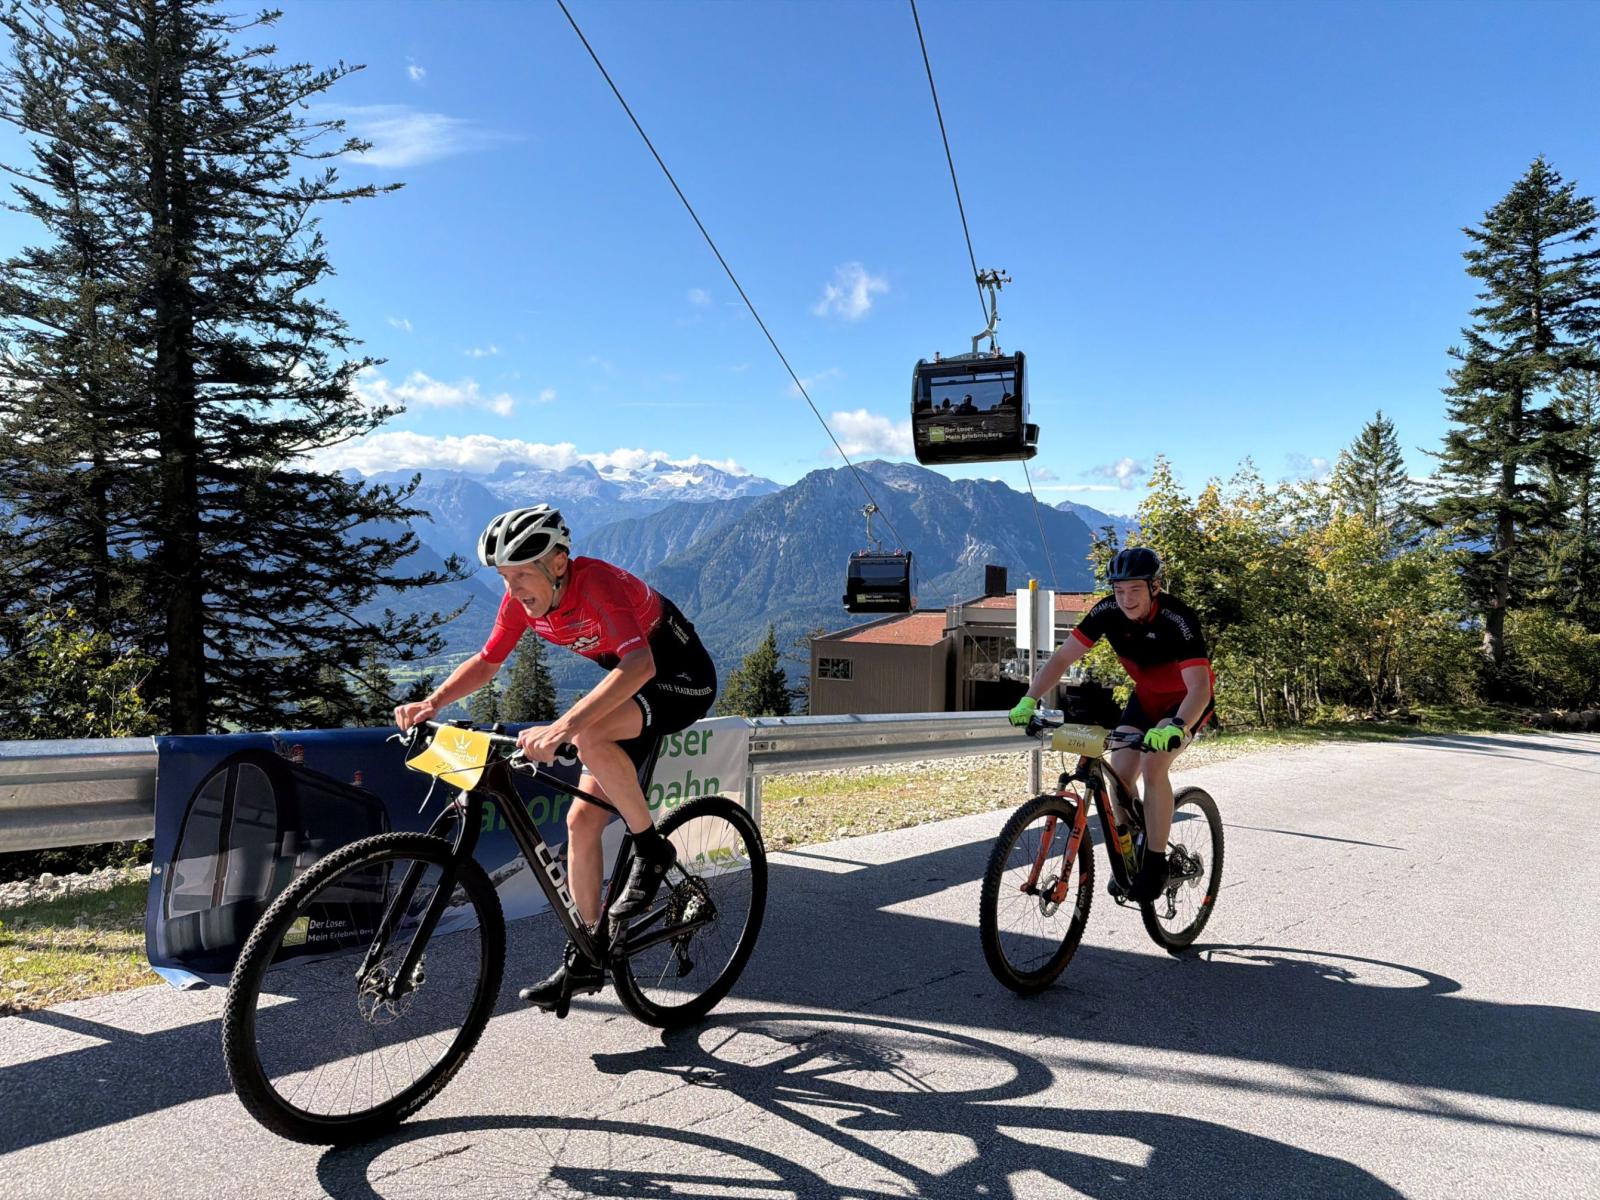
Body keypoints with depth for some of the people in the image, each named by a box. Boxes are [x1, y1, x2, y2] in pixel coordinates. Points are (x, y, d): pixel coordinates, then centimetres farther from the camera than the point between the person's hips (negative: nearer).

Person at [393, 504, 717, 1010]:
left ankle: (652, 850, -14)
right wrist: (432, 702, -13)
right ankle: (585, 961, 13)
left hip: (683, 679, -8)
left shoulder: (596, 583, -31)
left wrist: (561, 728, -54)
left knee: (590, 736, -36)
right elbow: (486, 661, 5)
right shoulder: (522, 600, -8)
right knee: (582, 822, 1)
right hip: (630, 688, 8)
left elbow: (638, 664, -45)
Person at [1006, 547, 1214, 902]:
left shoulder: (1177, 619, -34)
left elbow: (1199, 687, -42)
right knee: (1118, 770, -11)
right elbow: (1061, 658, -18)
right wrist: (1028, 701, -31)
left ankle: (1156, 864, -12)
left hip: (1186, 699, -5)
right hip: (1146, 695, 5)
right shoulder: (1107, 612, -20)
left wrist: (1175, 727, -60)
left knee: (1153, 765, -25)